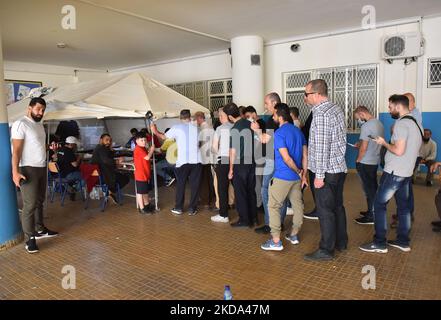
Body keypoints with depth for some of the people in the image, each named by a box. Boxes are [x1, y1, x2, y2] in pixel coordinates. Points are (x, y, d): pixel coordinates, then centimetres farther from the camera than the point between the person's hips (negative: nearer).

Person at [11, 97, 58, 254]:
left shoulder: (40, 124, 15)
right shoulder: (20, 124, -12)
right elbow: (16, 149, -18)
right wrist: (15, 172, -24)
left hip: (42, 168, 8)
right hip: (28, 169, -8)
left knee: (40, 201, 15)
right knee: (30, 204, -7)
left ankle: (40, 230, 27)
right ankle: (29, 238, 0)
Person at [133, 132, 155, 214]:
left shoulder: (143, 149, 14)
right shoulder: (138, 149, -18)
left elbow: (147, 158, 16)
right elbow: (147, 157, -25)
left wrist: (150, 151, 5)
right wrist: (151, 150, -10)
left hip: (145, 174, 10)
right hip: (140, 175, -10)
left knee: (145, 191, 19)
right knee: (140, 192, 0)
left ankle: (147, 205, 32)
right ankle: (142, 208, 7)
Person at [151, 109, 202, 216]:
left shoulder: (177, 128, -1)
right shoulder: (196, 128, 5)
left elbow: (164, 137, 9)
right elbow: (199, 143, 10)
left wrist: (155, 131, 25)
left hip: (183, 160, -1)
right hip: (196, 160, 1)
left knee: (180, 184, 12)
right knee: (195, 185, 8)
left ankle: (178, 208, 20)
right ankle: (192, 209, 13)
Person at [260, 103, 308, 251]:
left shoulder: (279, 133, -15)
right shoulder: (298, 131, 9)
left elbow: (286, 158, -20)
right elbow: (305, 155, 8)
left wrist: (299, 172, -7)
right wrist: (303, 174, 8)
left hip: (282, 177, -8)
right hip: (297, 177, 8)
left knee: (273, 206, 1)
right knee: (297, 204, 15)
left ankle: (276, 241, 1)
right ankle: (294, 235, 28)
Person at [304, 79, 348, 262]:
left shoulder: (321, 114, -18)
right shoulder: (336, 109, 10)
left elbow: (321, 147, -22)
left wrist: (319, 175, -19)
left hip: (327, 171, -9)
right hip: (339, 168, 9)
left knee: (325, 210, 0)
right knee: (337, 206, 18)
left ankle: (326, 250, 10)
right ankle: (341, 243, 31)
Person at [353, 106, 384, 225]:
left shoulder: (366, 126, -18)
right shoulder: (379, 124, 10)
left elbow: (363, 148, -20)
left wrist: (357, 160, -9)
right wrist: (361, 144, 13)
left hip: (365, 163, -9)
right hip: (375, 161, 9)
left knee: (369, 189, -1)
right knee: (374, 187, 16)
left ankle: (371, 217, 8)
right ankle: (373, 211, 28)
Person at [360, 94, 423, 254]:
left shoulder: (401, 123, -17)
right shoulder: (415, 123, 13)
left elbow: (399, 150, -25)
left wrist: (384, 143, -9)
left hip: (394, 173, -9)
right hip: (407, 172, 9)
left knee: (379, 205, -2)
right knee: (403, 206, 14)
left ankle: (380, 243, 2)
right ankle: (403, 241, 24)